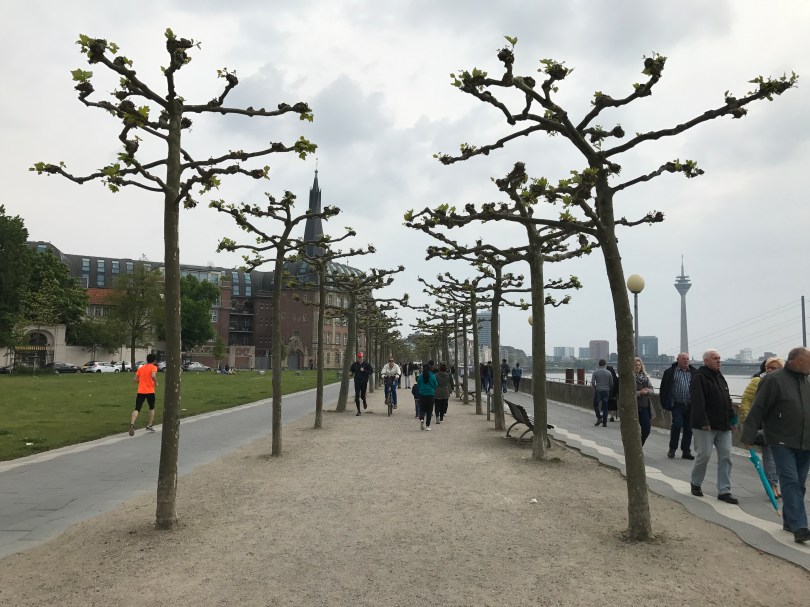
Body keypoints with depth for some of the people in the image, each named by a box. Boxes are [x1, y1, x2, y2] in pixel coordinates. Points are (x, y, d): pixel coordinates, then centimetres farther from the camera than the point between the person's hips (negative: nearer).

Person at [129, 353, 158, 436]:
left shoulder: (141, 368, 13)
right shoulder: (153, 367, -3)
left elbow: (135, 379, 10)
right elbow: (153, 376, -23)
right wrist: (156, 383, -6)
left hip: (140, 391, 3)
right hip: (150, 391, -3)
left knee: (137, 409, -2)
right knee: (152, 408, 18)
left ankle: (132, 424, -26)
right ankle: (149, 426, 18)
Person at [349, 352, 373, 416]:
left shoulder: (366, 364, -2)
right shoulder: (354, 364, 4)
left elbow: (371, 371, -4)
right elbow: (351, 370, 16)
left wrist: (364, 371, -17)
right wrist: (350, 373, -6)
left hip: (364, 382, -1)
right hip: (357, 382, 1)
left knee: (362, 395, 5)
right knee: (357, 396, -5)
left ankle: (364, 402, 42)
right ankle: (358, 410, 2)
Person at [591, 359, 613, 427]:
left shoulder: (595, 372, -5)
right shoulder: (608, 373, 0)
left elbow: (592, 382, -10)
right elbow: (611, 383, 3)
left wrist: (595, 388, 8)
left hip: (598, 391, -2)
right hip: (606, 391, 2)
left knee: (596, 405, 13)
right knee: (605, 407, 6)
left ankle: (599, 418, -2)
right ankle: (604, 422, 5)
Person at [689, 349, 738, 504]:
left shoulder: (720, 377, 17)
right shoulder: (699, 378, -10)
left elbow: (727, 400, 22)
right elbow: (698, 403, -18)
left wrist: (732, 418, 15)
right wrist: (704, 422, -23)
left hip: (723, 425, 8)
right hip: (705, 426, -8)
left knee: (725, 456, 3)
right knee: (704, 455, -3)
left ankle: (724, 491, 7)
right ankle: (695, 483, 19)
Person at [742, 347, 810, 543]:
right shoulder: (774, 380, -11)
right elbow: (758, 409, -12)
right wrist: (749, 437, -14)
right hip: (783, 443, -7)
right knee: (790, 482, -10)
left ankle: (789, 521, 22)